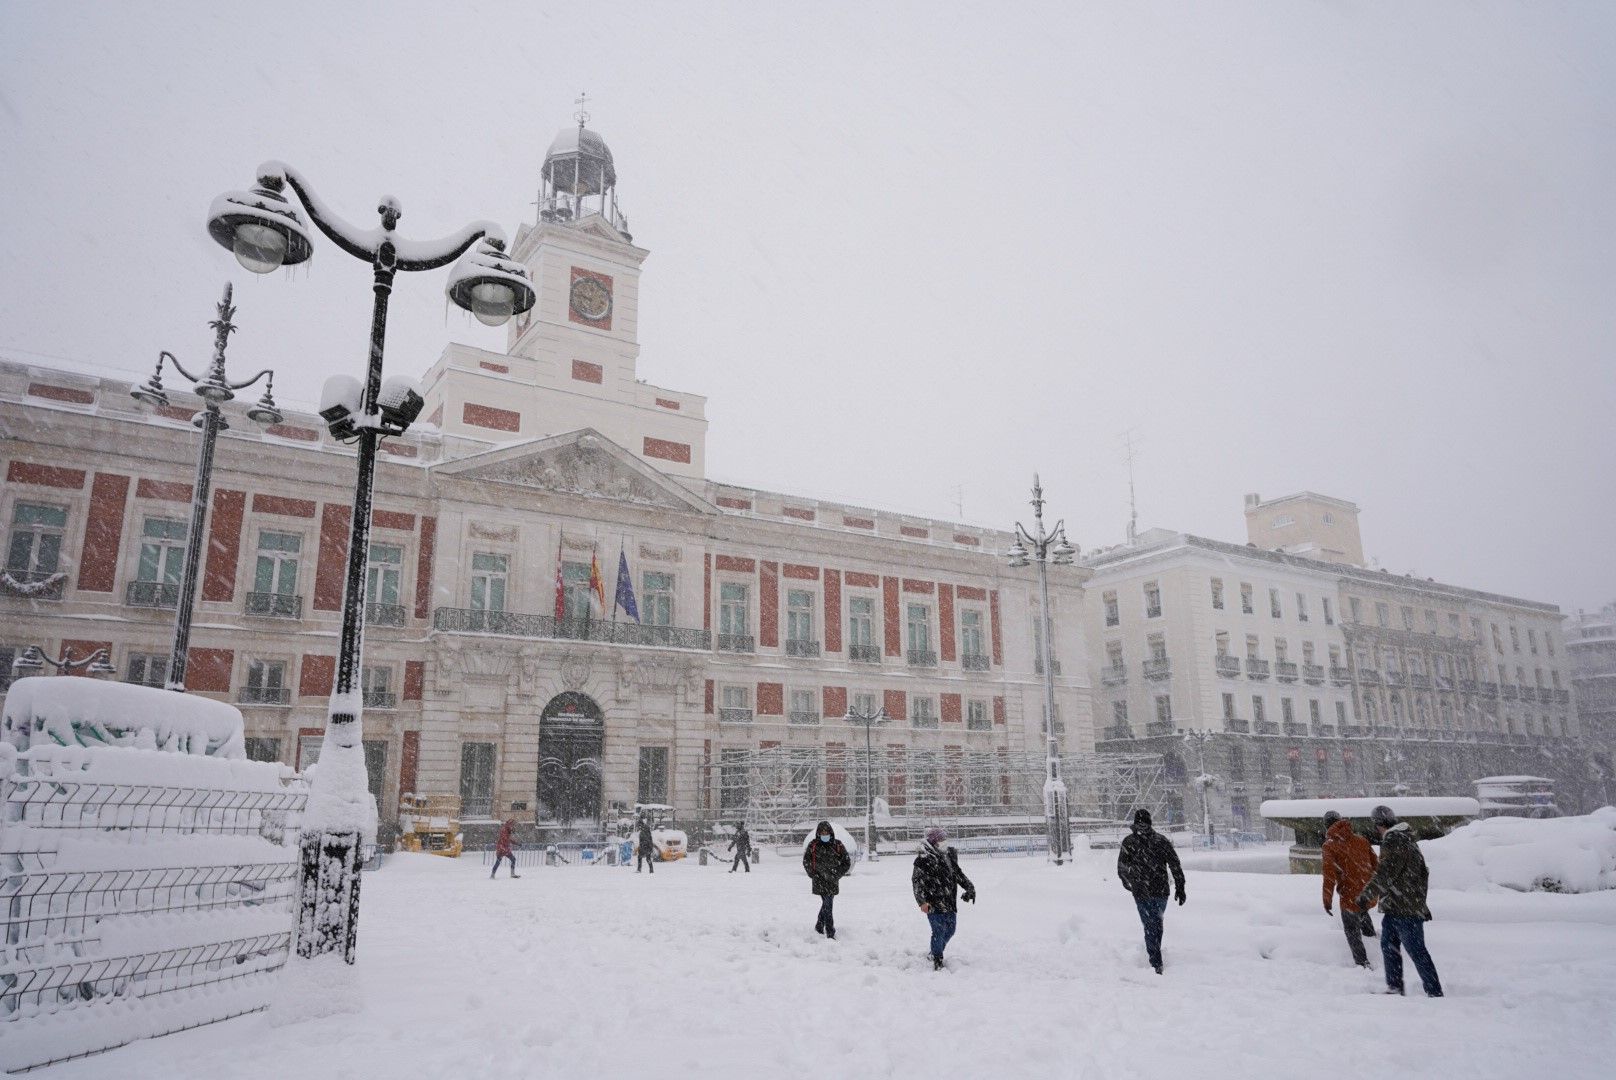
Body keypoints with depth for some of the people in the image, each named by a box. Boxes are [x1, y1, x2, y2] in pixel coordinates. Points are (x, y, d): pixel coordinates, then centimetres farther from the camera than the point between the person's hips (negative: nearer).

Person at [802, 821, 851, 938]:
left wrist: (837, 875, -2)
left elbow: (847, 862, 6)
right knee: (828, 905, -10)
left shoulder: (837, 845, 1)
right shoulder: (813, 845, -2)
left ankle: (819, 927, 34)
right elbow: (806, 862, 8)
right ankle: (830, 934, -7)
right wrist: (814, 875, -2)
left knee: (826, 904, 13)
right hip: (820, 882, -3)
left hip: (832, 881, 3)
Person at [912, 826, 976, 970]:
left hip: (950, 904, 7)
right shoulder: (924, 859, -12)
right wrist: (922, 901, -23)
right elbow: (917, 881, -14)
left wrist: (969, 888, 13)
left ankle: (935, 953, 38)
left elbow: (958, 874, 23)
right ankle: (937, 961, 10)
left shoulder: (949, 855, 10)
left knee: (950, 930, 17)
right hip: (934, 904, -7)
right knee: (939, 931, -7)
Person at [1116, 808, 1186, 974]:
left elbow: (1121, 869, 2)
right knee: (1158, 923, 20)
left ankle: (1156, 964, -4)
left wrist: (1129, 885, 19)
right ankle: (1155, 952, 30)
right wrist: (1180, 887, 4)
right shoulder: (1162, 840, 1)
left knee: (1150, 926, 2)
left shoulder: (1128, 842, -2)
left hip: (1141, 892, -2)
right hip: (1161, 890, 2)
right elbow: (1175, 865, -1)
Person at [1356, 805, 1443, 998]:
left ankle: (1435, 993, 2)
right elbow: (1423, 873, 23)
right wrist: (1420, 899, 29)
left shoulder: (1393, 841, -18)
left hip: (1404, 911, -10)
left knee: (1416, 950, -4)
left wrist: (1365, 896, -16)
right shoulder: (1408, 839, 15)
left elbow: (1385, 875, -23)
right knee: (1388, 945, 14)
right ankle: (1395, 987, 19)